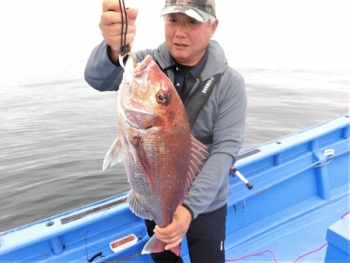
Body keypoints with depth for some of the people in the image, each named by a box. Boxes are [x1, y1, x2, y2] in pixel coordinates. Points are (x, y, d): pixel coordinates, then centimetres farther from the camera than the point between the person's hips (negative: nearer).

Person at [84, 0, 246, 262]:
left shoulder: (230, 82, -15)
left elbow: (225, 148, -20)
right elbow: (97, 78, -30)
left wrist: (191, 206, -30)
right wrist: (114, 50, -53)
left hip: (205, 203, -2)